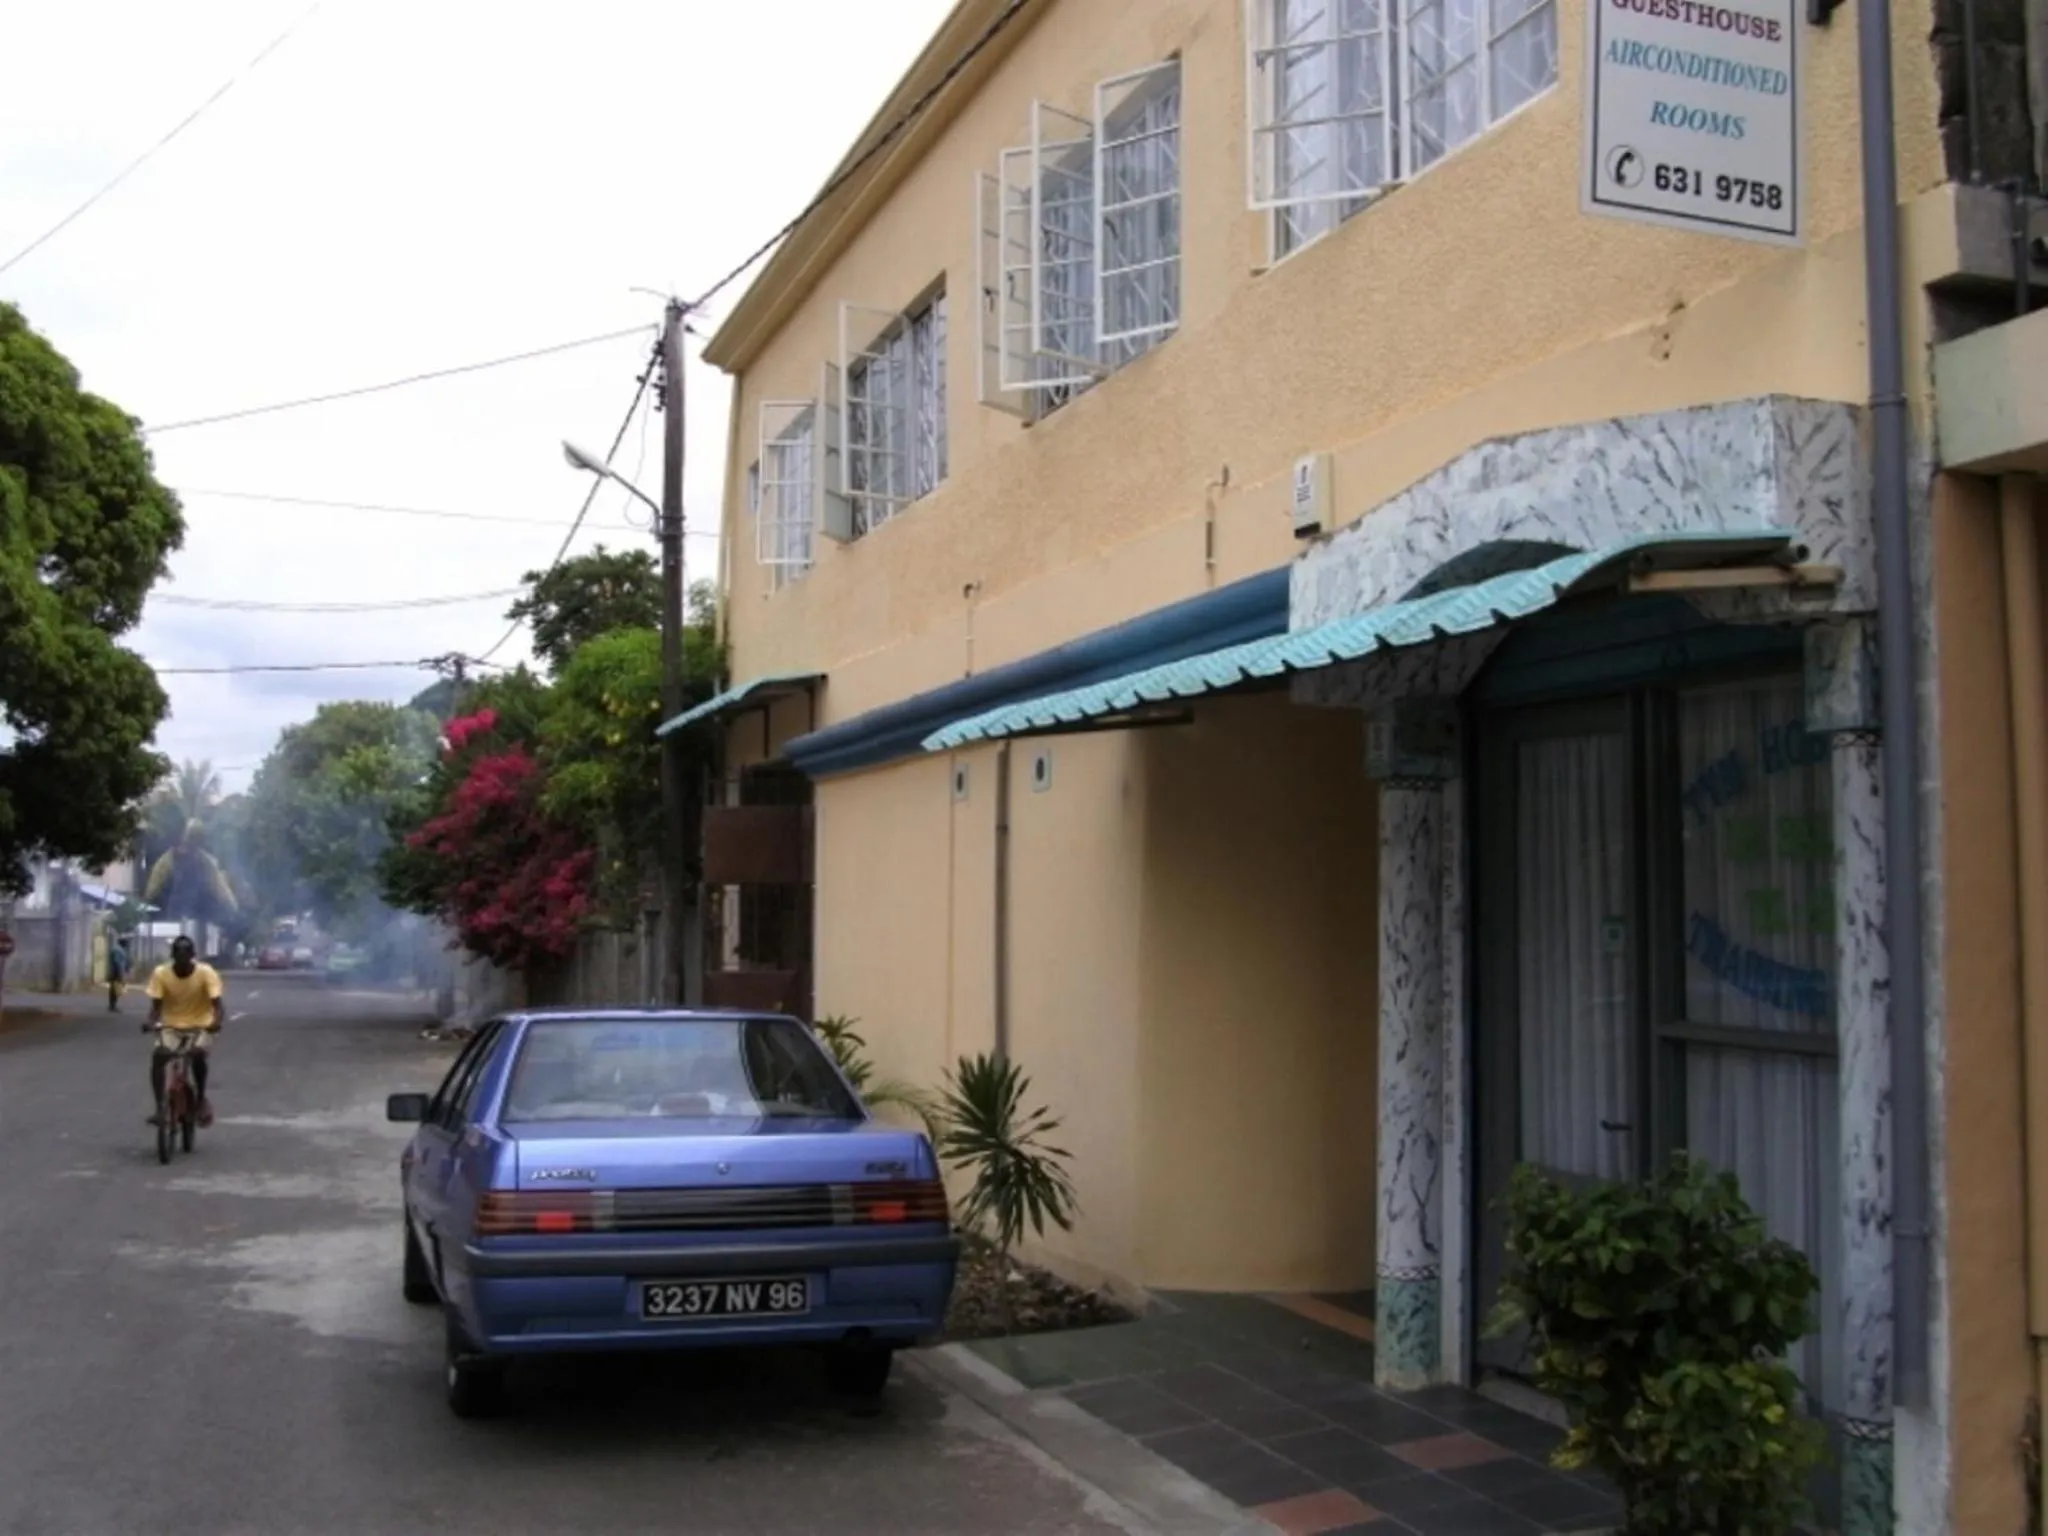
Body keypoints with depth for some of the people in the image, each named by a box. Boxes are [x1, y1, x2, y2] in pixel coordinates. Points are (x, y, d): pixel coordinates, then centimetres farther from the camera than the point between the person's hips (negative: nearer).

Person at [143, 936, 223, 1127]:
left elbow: (216, 1004, -21)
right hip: (171, 1026, 2)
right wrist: (152, 1023, -32)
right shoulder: (160, 973, -12)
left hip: (199, 1026, -2)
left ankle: (201, 1100, -7)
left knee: (198, 1053, -30)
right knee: (157, 1056, -25)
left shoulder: (206, 973, -17)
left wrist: (216, 1022, -42)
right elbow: (156, 1005, -11)